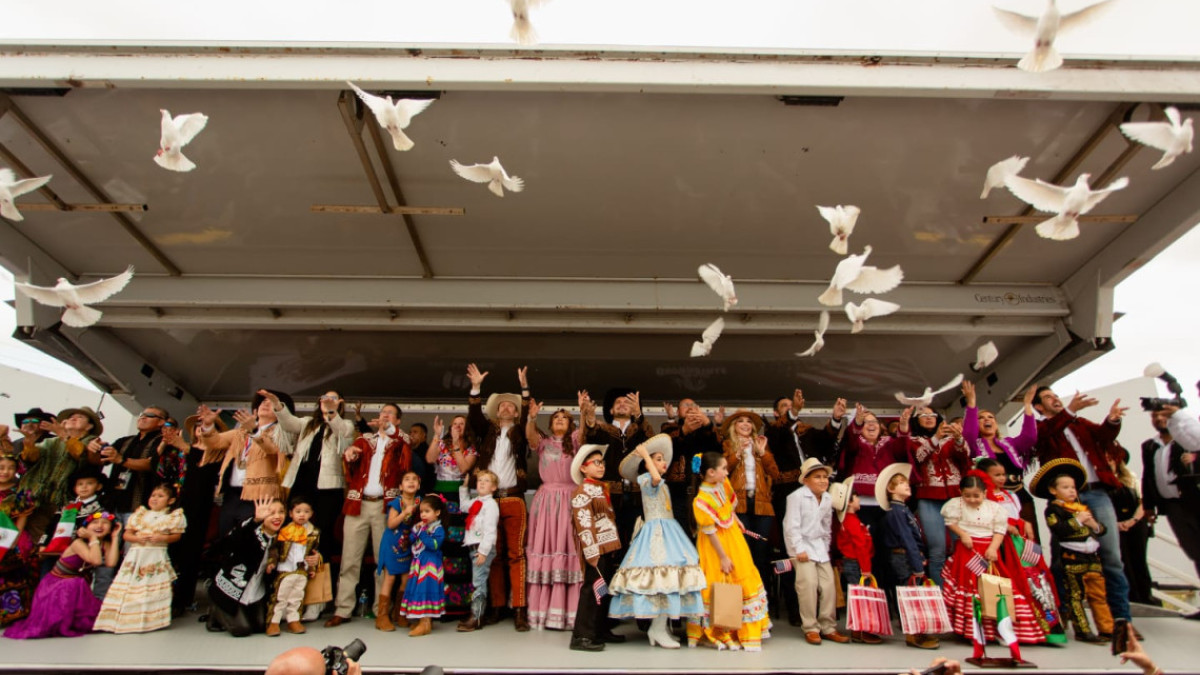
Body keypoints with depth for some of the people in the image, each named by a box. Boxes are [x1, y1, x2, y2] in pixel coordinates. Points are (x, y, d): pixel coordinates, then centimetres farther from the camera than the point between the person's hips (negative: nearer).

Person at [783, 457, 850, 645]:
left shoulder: (828, 499, 8)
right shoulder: (797, 497, -12)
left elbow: (827, 527, 17)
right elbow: (792, 526, -14)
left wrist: (826, 548, 10)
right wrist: (799, 549, -16)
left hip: (820, 546, 6)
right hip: (802, 545, -6)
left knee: (828, 585, 0)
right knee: (809, 583, -15)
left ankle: (828, 627, 10)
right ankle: (810, 628, -4)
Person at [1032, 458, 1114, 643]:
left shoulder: (1082, 507, 17)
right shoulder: (1053, 509, -6)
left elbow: (1101, 529, 20)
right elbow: (1058, 529, -22)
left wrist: (1095, 525, -2)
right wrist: (1078, 520, -16)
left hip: (1090, 556, 7)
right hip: (1070, 558, -7)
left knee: (1098, 593, 10)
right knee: (1075, 596, 0)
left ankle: (1107, 629, 18)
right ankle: (1083, 631, 4)